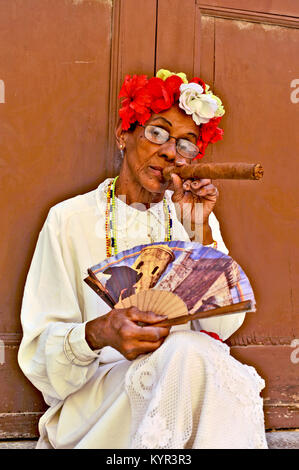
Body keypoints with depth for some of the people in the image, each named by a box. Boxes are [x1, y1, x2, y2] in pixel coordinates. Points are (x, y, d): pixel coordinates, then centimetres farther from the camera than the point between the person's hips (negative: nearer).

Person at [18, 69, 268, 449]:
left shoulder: (196, 219, 12)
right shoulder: (70, 220, 0)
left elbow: (222, 325, 1)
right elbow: (41, 351, -5)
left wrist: (201, 232, -10)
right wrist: (97, 333, -27)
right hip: (91, 399, -3)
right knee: (185, 351, -32)